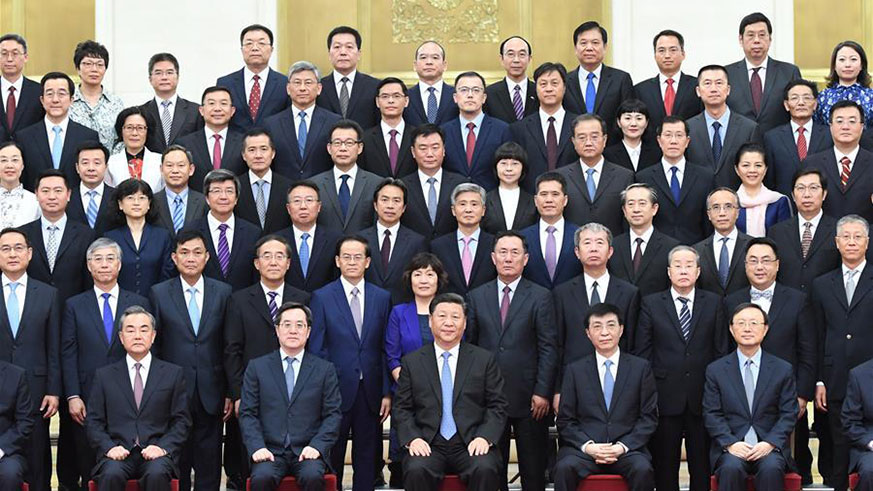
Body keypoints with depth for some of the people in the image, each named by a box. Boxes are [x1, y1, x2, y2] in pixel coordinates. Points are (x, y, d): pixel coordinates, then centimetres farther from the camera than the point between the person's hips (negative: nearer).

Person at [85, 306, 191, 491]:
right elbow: (93, 422, 11)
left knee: (157, 474, -35)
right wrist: (109, 447, -8)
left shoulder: (173, 373, 14)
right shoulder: (104, 375, 16)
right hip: (118, 454, 1)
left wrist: (163, 447, -8)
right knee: (111, 474, -34)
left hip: (155, 453, 0)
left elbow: (181, 421, 10)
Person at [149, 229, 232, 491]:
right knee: (175, 466, 4)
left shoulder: (223, 292, 5)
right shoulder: (159, 293, 2)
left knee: (209, 468, 4)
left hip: (211, 395, 1)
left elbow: (230, 347, 5)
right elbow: (152, 346, 4)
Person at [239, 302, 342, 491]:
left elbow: (333, 415, 7)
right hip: (270, 451, 0)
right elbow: (247, 413, 7)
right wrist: (257, 447, -9)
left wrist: (317, 446, -9)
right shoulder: (257, 367, 12)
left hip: (307, 451, 0)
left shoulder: (325, 369, 11)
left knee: (312, 476, -32)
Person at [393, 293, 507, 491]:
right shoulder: (412, 362, 12)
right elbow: (402, 409, 10)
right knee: (416, 470, -32)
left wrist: (485, 437, -9)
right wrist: (412, 438, -8)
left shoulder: (485, 360, 11)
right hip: (428, 445, 0)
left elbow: (498, 406, 8)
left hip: (470, 445, 0)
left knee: (486, 469, -32)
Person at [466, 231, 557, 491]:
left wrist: (542, 392, -9)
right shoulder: (477, 296, 8)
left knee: (533, 469, 4)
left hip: (528, 397, -2)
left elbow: (548, 348, -2)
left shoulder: (540, 297, 2)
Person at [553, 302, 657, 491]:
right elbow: (565, 420, 8)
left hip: (627, 449, 0)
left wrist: (623, 446, -8)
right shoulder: (575, 370, 12)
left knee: (642, 469, -33)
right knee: (565, 468, -32)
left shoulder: (641, 368, 11)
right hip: (584, 449, 0)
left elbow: (649, 417, 7)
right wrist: (588, 446, -10)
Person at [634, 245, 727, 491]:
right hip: (665, 397, -1)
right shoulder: (651, 304, 4)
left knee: (702, 467, 6)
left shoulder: (713, 303, 7)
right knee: (665, 466, 5)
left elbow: (721, 350, 5)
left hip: (703, 398, 1)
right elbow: (641, 352, 3)